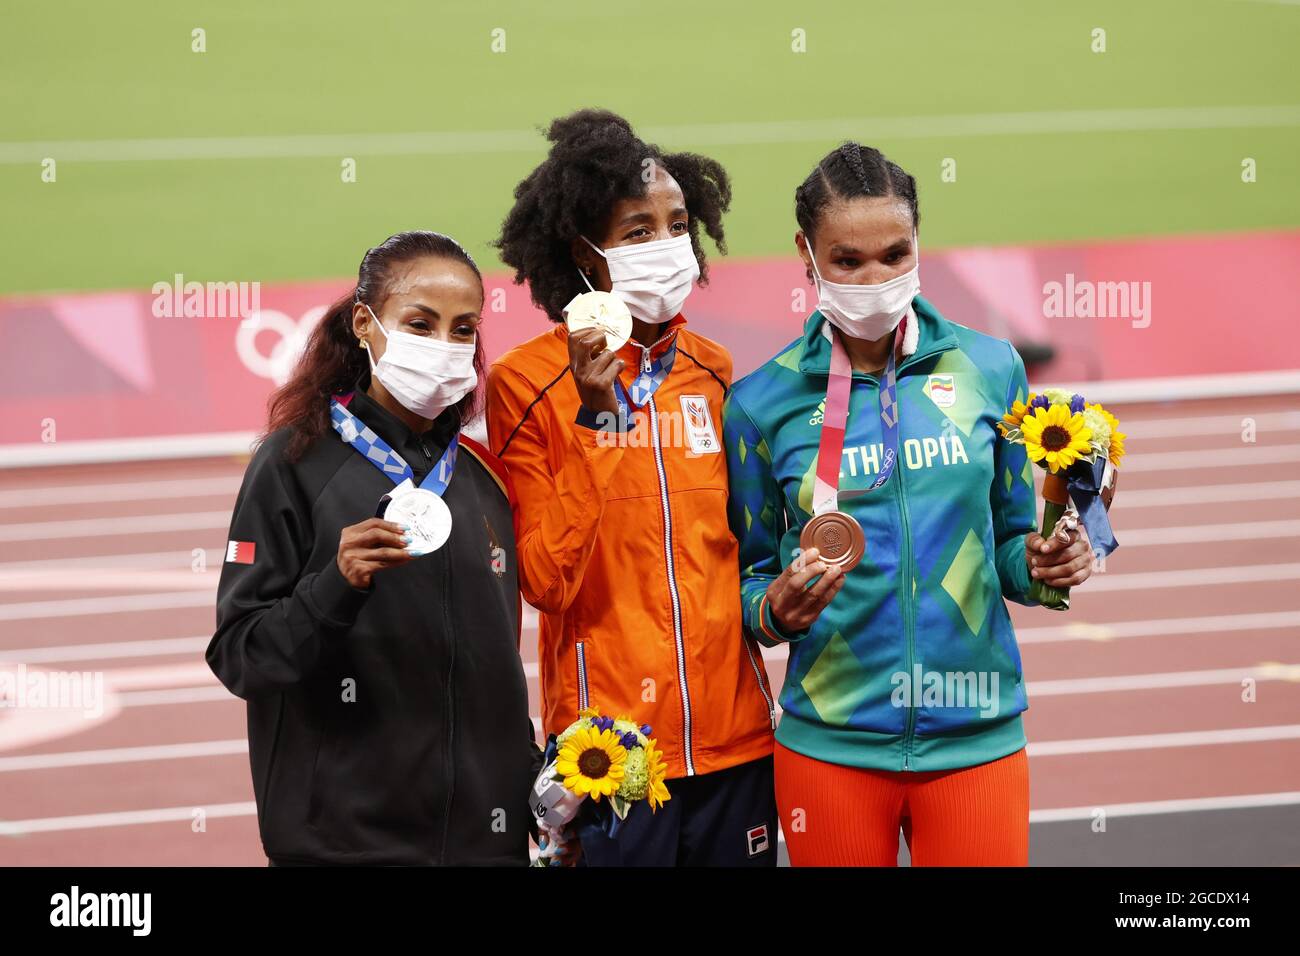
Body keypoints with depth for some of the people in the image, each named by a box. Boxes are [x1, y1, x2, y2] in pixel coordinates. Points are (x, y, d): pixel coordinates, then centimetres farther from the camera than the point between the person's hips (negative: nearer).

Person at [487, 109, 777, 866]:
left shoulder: (716, 372, 8)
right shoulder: (527, 382, -5)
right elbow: (543, 580, -13)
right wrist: (595, 419, -19)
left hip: (735, 736, 4)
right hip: (607, 743, -4)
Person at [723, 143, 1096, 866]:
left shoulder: (990, 369, 2)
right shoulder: (764, 401, -1)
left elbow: (1010, 541, 10)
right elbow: (749, 575, 7)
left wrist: (1044, 563, -11)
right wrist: (776, 611, -15)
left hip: (977, 734, 1)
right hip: (831, 743, 0)